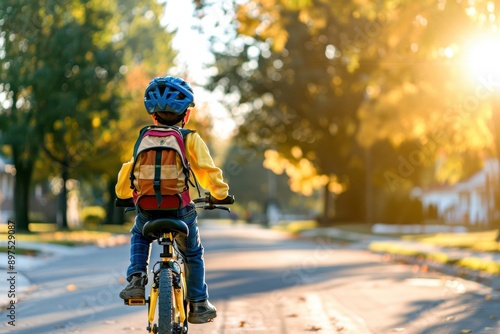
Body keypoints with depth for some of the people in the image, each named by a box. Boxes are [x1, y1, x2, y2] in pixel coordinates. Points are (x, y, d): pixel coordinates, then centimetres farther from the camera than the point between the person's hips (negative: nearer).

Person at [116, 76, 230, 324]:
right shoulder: (190, 139, -2)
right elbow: (207, 171, -3)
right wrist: (220, 193, 15)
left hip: (147, 210, 2)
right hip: (180, 210, -2)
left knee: (139, 235, 35)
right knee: (193, 254, 22)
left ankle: (136, 278, 16)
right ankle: (198, 305, 23)